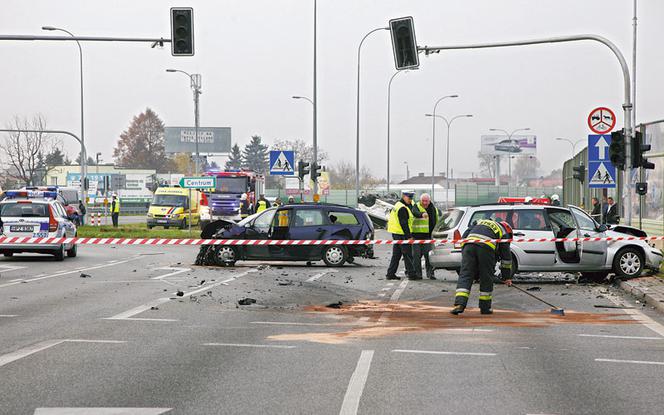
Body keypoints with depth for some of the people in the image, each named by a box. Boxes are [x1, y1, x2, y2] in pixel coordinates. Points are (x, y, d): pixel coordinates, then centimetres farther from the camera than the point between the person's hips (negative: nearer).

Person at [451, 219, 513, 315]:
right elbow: (506, 256, 26)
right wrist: (507, 277, 30)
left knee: (465, 276, 0)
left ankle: (459, 304, -15)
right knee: (486, 278, 12)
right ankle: (485, 307, 18)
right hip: (486, 247, -3)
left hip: (469, 245, 3)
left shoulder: (480, 222, 39)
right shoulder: (503, 232, 27)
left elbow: (465, 235, 26)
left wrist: (463, 252, 28)